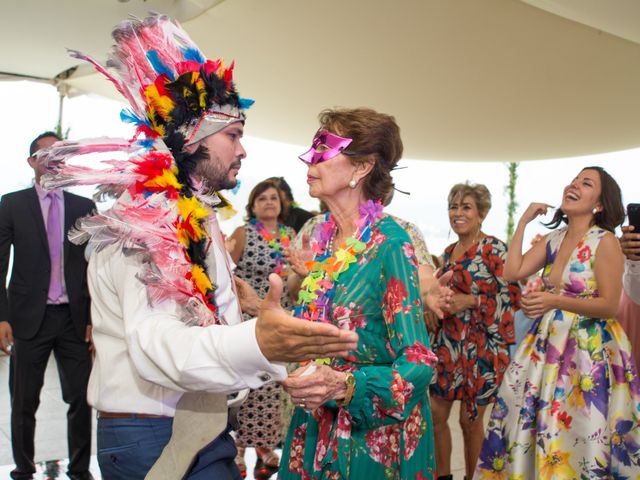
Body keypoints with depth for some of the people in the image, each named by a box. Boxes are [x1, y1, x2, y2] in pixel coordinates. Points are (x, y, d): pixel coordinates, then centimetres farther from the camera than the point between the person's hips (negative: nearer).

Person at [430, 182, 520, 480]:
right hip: (447, 344, 6)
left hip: (481, 347, -6)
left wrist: (470, 301, -21)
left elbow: (511, 297, -13)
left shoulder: (495, 249, -9)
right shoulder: (449, 252, 11)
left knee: (471, 420, 5)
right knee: (435, 414, 7)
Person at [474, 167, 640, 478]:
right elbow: (512, 272, -2)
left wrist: (556, 301, -26)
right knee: (528, 420, 14)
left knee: (576, 432, 2)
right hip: (548, 343, 6)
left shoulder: (605, 242, -11)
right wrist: (523, 222, 1)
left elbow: (609, 306, -14)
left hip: (589, 348, -6)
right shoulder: (553, 239, 7)